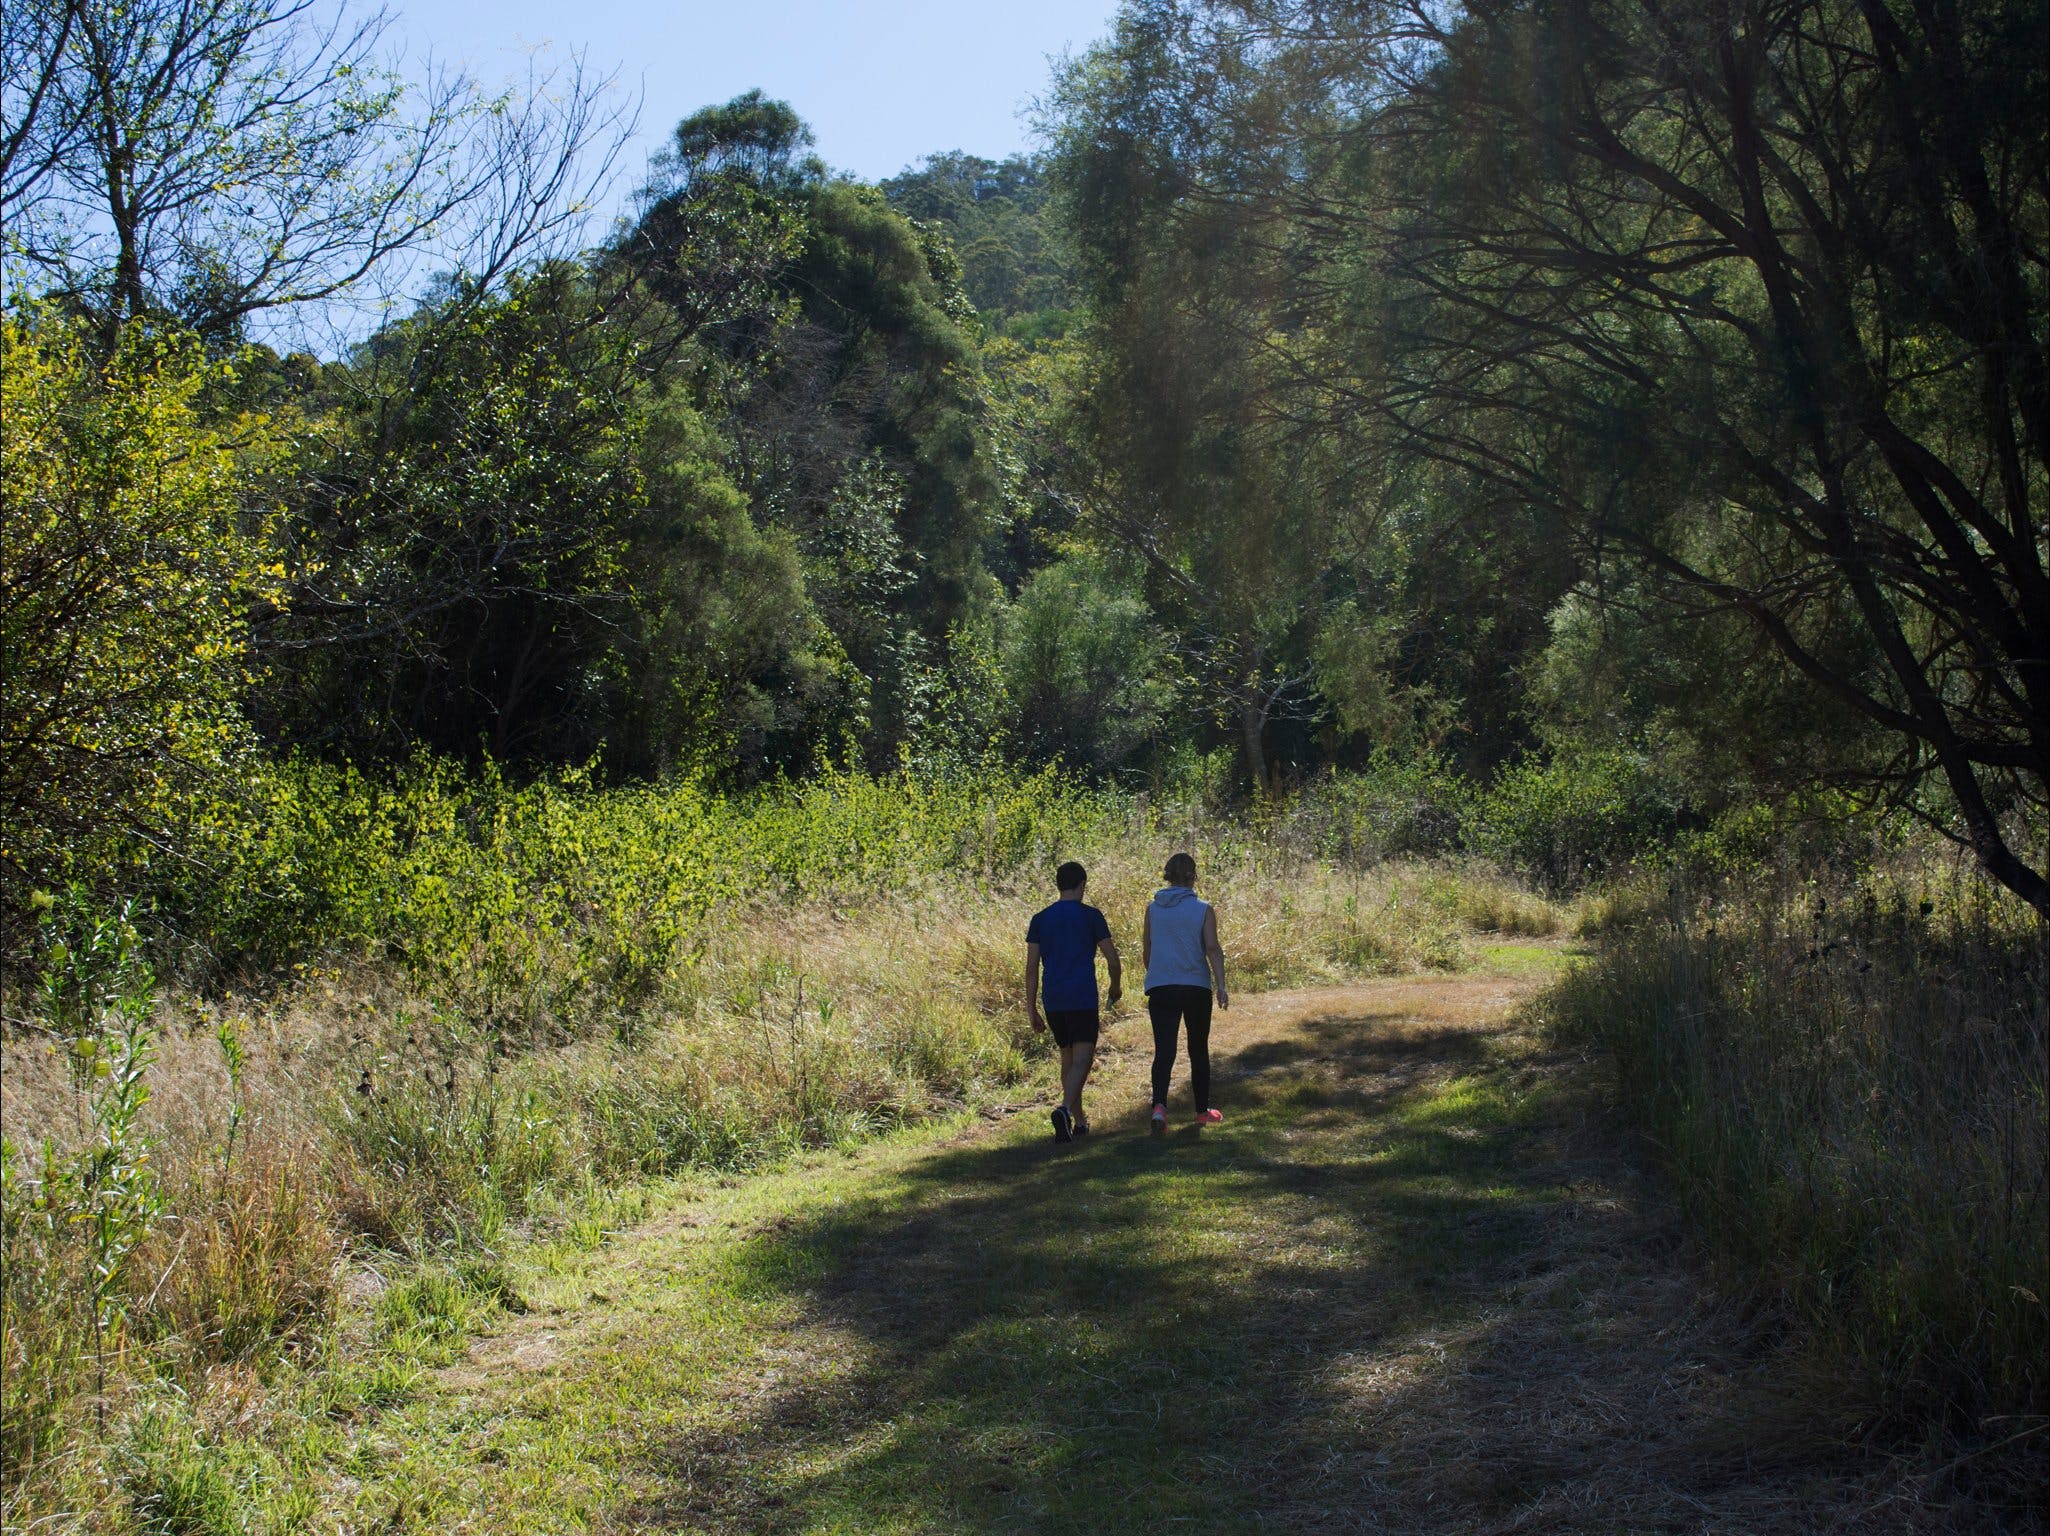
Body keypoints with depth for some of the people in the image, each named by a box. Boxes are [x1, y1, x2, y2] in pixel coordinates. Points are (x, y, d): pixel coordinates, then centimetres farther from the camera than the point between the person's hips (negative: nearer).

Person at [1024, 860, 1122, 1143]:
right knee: (1081, 1060, -7)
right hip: (1083, 999, -4)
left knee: (1067, 1057, 17)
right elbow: (1112, 960, -1)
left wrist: (1031, 1009, 8)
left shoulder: (1040, 919, 8)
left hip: (1053, 1001, 4)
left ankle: (1079, 1120, 24)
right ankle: (1065, 1109, -30)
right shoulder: (1090, 916, -1)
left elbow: (1031, 967, 4)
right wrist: (1116, 987, 18)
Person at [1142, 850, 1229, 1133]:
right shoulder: (1203, 909, -3)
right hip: (1196, 987, -1)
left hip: (1160, 988, 1)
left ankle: (1159, 1105, -26)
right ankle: (1202, 1110, 25)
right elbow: (1213, 949, -11)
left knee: (1164, 1049, -4)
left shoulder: (1153, 908, 4)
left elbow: (1146, 951, 11)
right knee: (1198, 1049, 15)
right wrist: (1221, 986, -12)